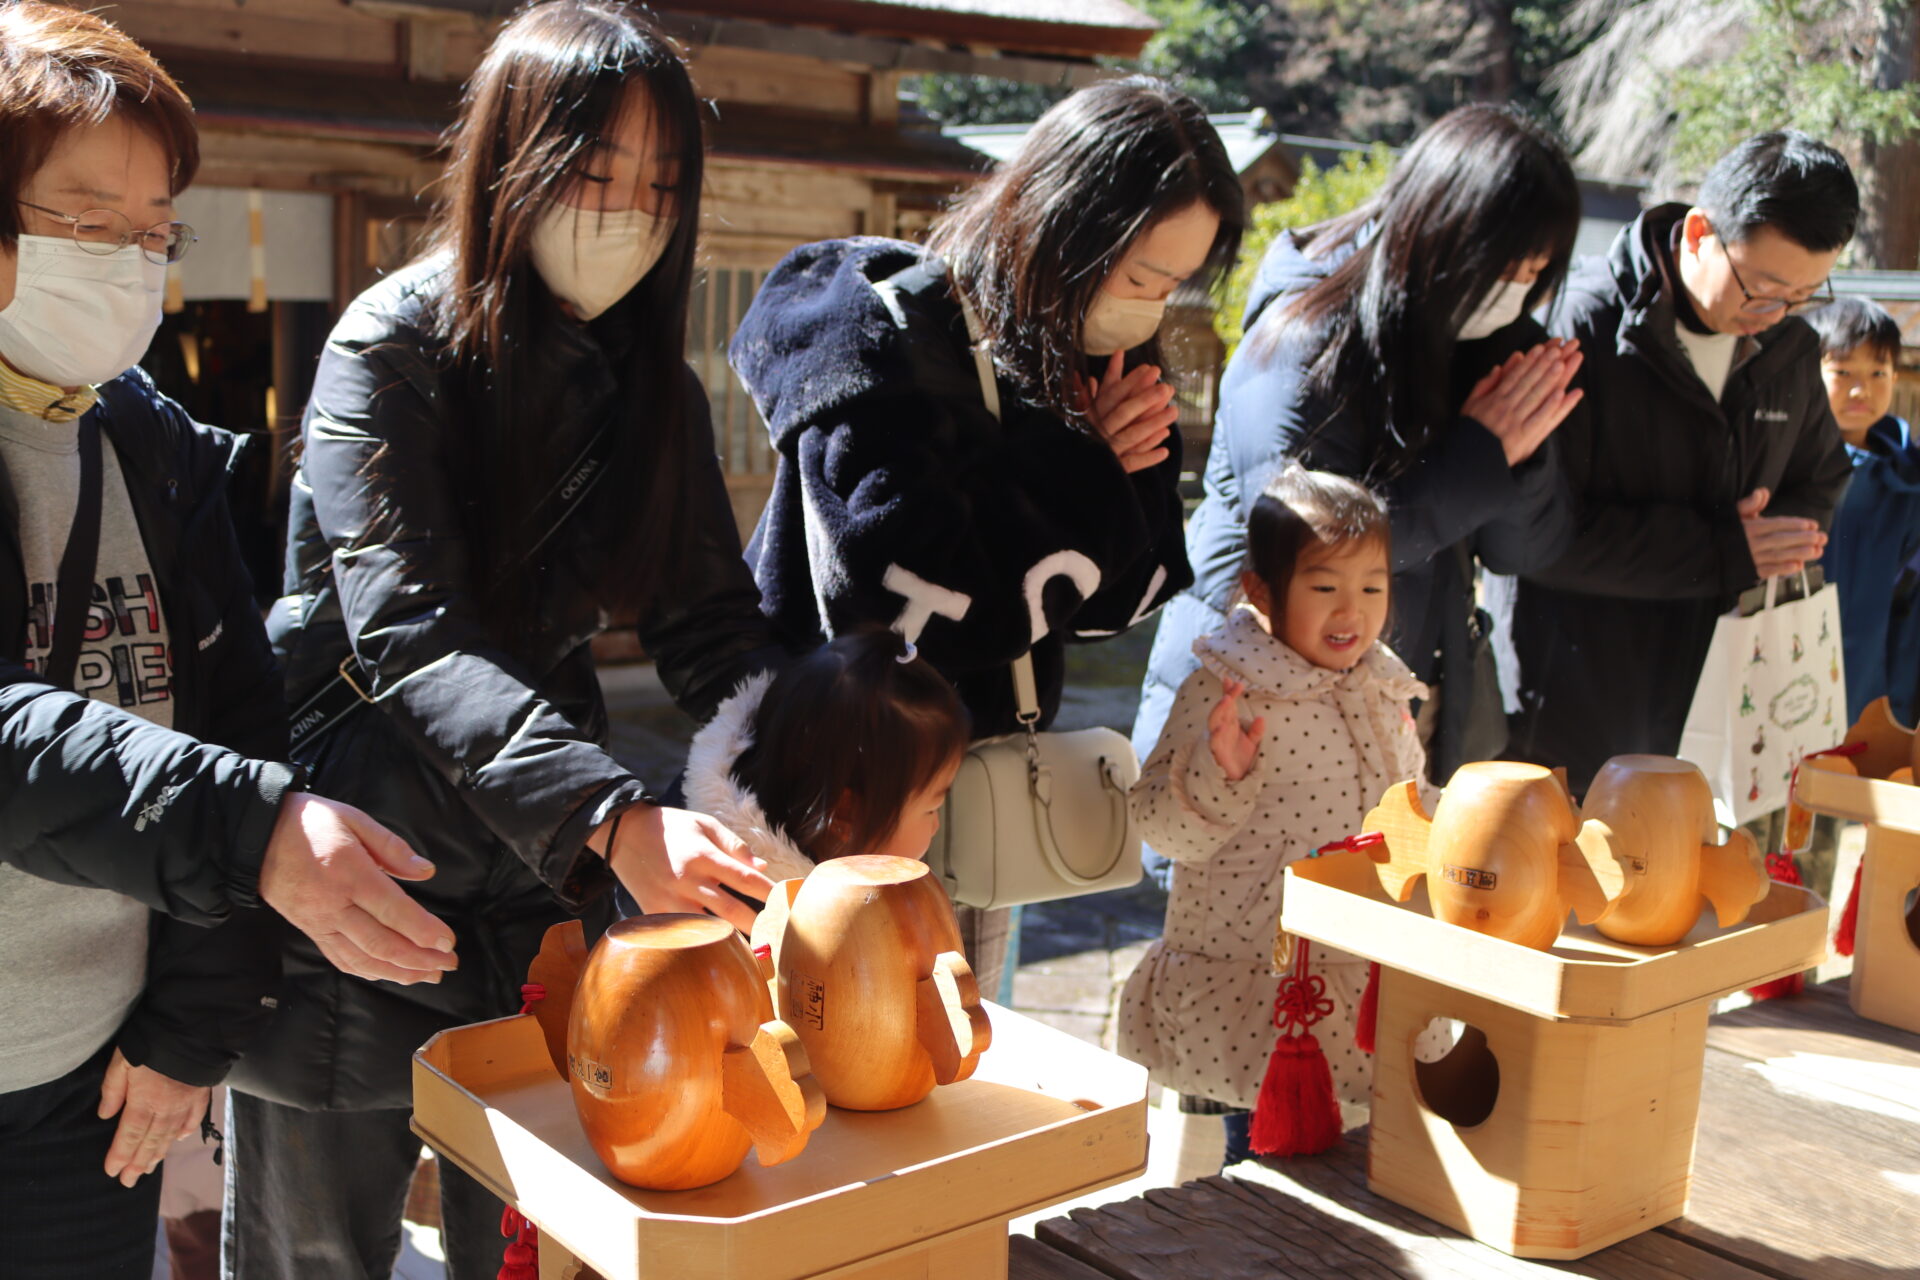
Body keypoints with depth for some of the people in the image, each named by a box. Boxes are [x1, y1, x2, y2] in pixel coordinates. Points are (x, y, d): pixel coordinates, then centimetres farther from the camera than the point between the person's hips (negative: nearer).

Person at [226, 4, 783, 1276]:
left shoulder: (655, 387, 3)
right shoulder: (393, 349, -15)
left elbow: (714, 630, -1)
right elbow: (411, 633, -27)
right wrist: (615, 818, -41)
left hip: (546, 890, 5)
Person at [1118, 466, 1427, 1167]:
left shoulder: (1381, 692, 7)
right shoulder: (1220, 692, -14)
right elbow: (1163, 827, -16)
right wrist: (1219, 774, -31)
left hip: (1366, 975, 6)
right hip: (1248, 977, -6)